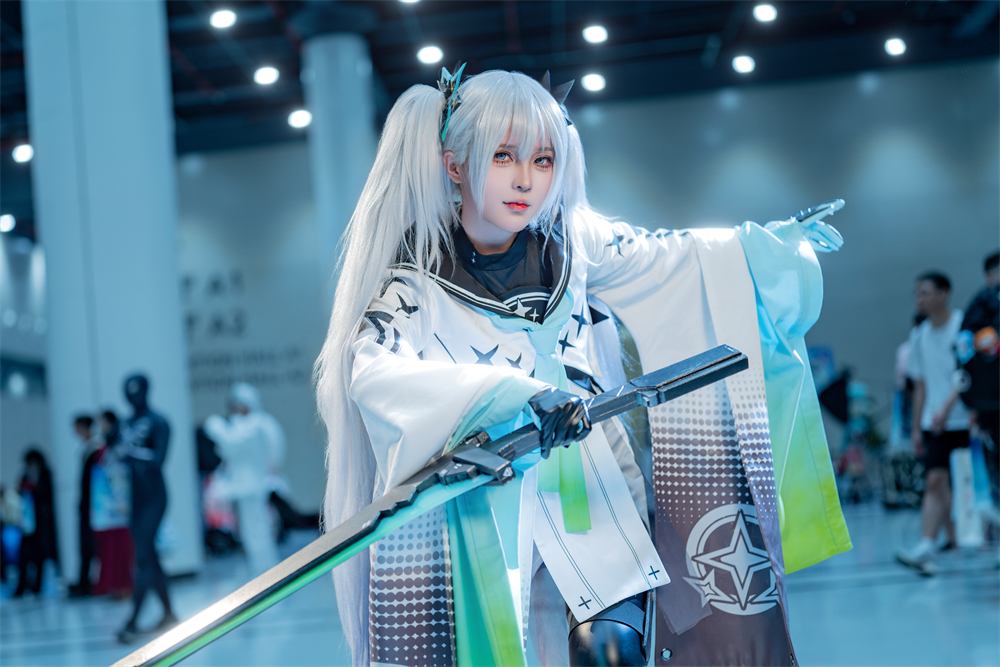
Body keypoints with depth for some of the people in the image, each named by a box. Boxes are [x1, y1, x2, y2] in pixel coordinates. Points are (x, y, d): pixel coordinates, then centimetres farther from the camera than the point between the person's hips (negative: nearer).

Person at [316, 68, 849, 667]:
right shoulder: (414, 277, -12)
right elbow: (371, 370, -30)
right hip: (481, 511, -1)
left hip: (590, 486, 2)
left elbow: (672, 258, 13)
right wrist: (517, 393, -41)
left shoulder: (572, 242, -2)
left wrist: (777, 241, 10)